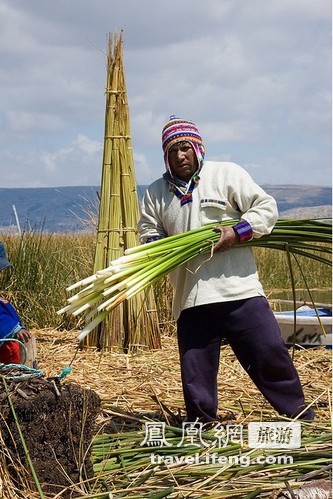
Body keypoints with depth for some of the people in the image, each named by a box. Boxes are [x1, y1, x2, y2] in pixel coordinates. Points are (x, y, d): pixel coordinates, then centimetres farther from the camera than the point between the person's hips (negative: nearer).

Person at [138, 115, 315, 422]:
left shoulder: (226, 174, 5)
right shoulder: (156, 193, 15)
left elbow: (267, 208, 2)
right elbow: (148, 235, 18)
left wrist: (237, 233, -13)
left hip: (239, 290, -3)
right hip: (190, 299, 3)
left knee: (271, 356, -1)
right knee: (195, 375, 4)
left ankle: (303, 419, 14)